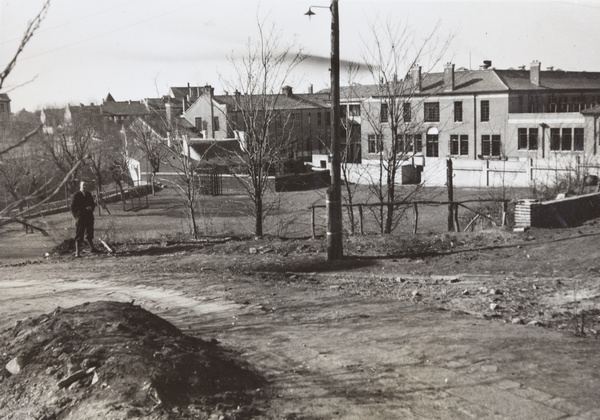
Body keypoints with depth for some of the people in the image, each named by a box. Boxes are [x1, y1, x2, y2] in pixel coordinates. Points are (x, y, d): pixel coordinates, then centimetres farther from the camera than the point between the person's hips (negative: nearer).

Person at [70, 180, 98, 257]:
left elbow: (93, 204, 19)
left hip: (89, 217, 5)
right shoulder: (76, 195, -6)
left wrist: (91, 208, -3)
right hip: (81, 217, -5)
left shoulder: (89, 194, 10)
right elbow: (72, 207, -4)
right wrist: (76, 215, -11)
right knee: (79, 235, -4)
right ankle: (77, 252, -2)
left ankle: (92, 248, 34)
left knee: (89, 233, 18)